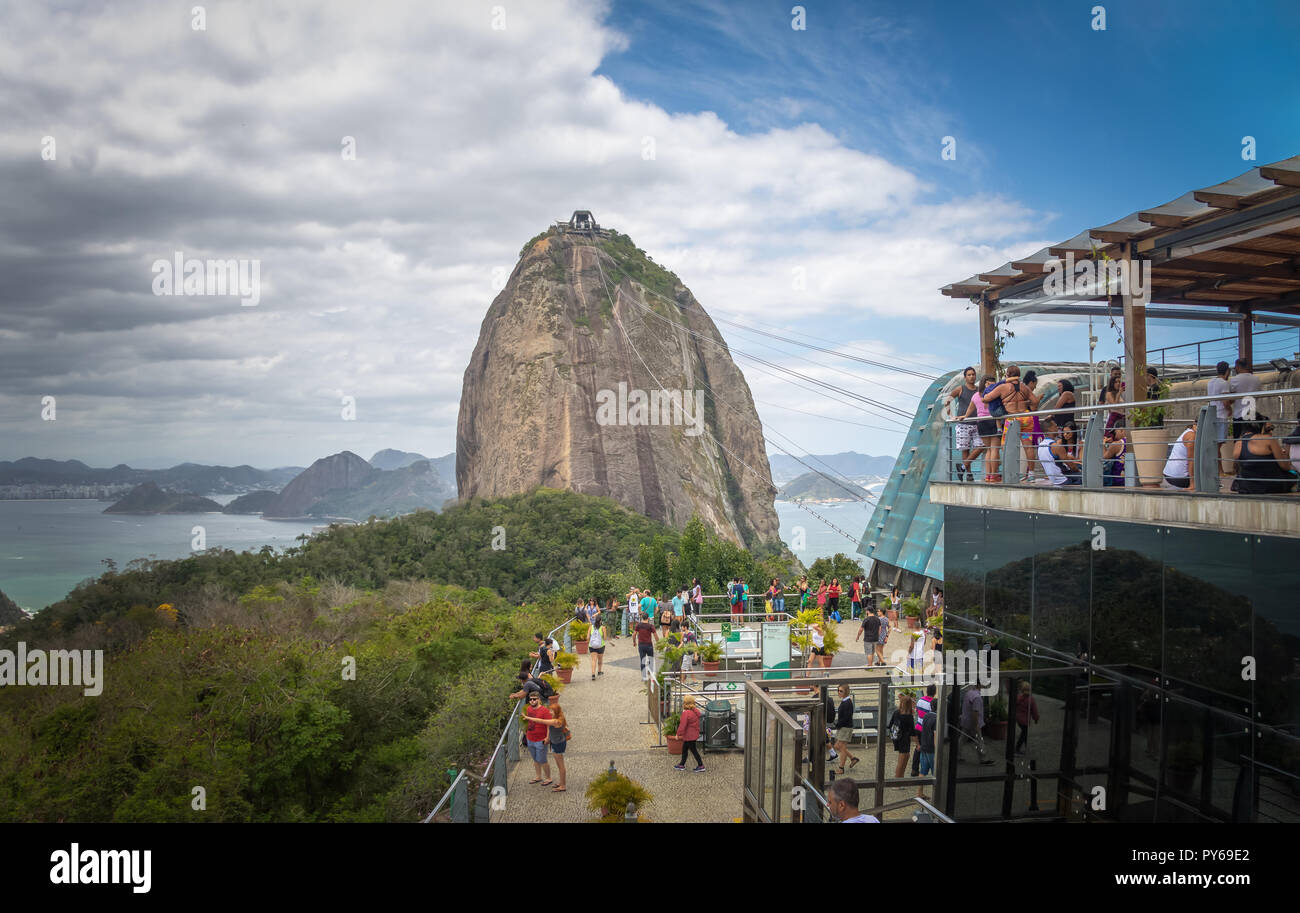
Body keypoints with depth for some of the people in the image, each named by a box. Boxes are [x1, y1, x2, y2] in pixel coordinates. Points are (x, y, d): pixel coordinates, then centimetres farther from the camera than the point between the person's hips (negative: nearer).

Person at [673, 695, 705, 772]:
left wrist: (678, 734, -10)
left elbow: (682, 725, -23)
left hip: (689, 736, -9)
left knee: (694, 750, 3)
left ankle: (701, 766, 10)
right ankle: (682, 765, 31)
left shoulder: (686, 713, -25)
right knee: (684, 749, 20)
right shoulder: (695, 712, 2)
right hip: (694, 735, 9)